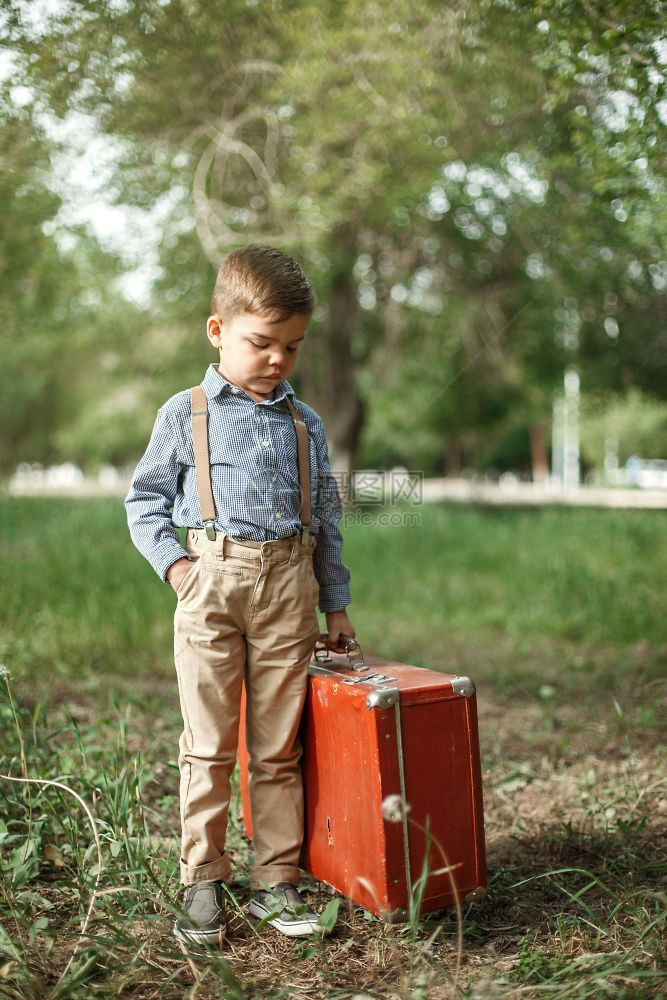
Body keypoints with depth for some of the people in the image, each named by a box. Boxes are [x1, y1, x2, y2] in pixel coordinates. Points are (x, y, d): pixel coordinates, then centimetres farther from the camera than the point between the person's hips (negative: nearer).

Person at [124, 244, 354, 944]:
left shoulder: (305, 423, 12)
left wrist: (336, 604, 15)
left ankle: (276, 879, 18)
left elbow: (326, 518, 16)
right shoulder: (186, 413, 5)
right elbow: (144, 500, 9)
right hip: (212, 581, -2)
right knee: (209, 745, 2)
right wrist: (174, 566, -6)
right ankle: (202, 881, 15)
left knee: (279, 748, 6)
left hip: (289, 588, 2)